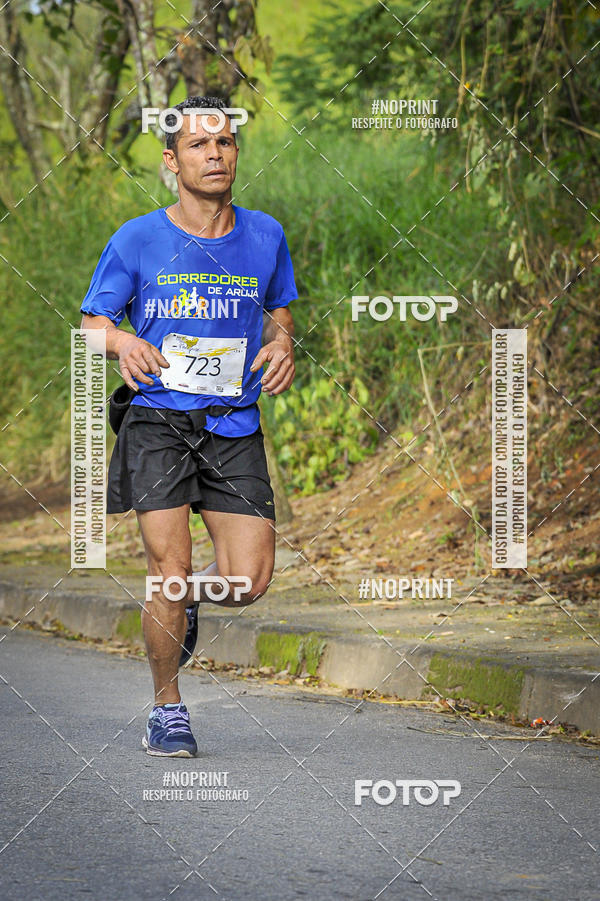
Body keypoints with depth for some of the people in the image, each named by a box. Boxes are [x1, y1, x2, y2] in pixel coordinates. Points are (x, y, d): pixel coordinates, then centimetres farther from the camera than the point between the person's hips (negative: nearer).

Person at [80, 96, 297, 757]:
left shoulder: (264, 236, 6)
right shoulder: (137, 240, -2)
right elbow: (91, 323, 4)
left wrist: (281, 345, -2)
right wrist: (123, 343, -19)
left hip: (236, 429, 2)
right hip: (158, 421, -2)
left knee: (248, 582, -7)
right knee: (169, 566, -11)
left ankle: (184, 599, 29)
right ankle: (167, 709, 10)